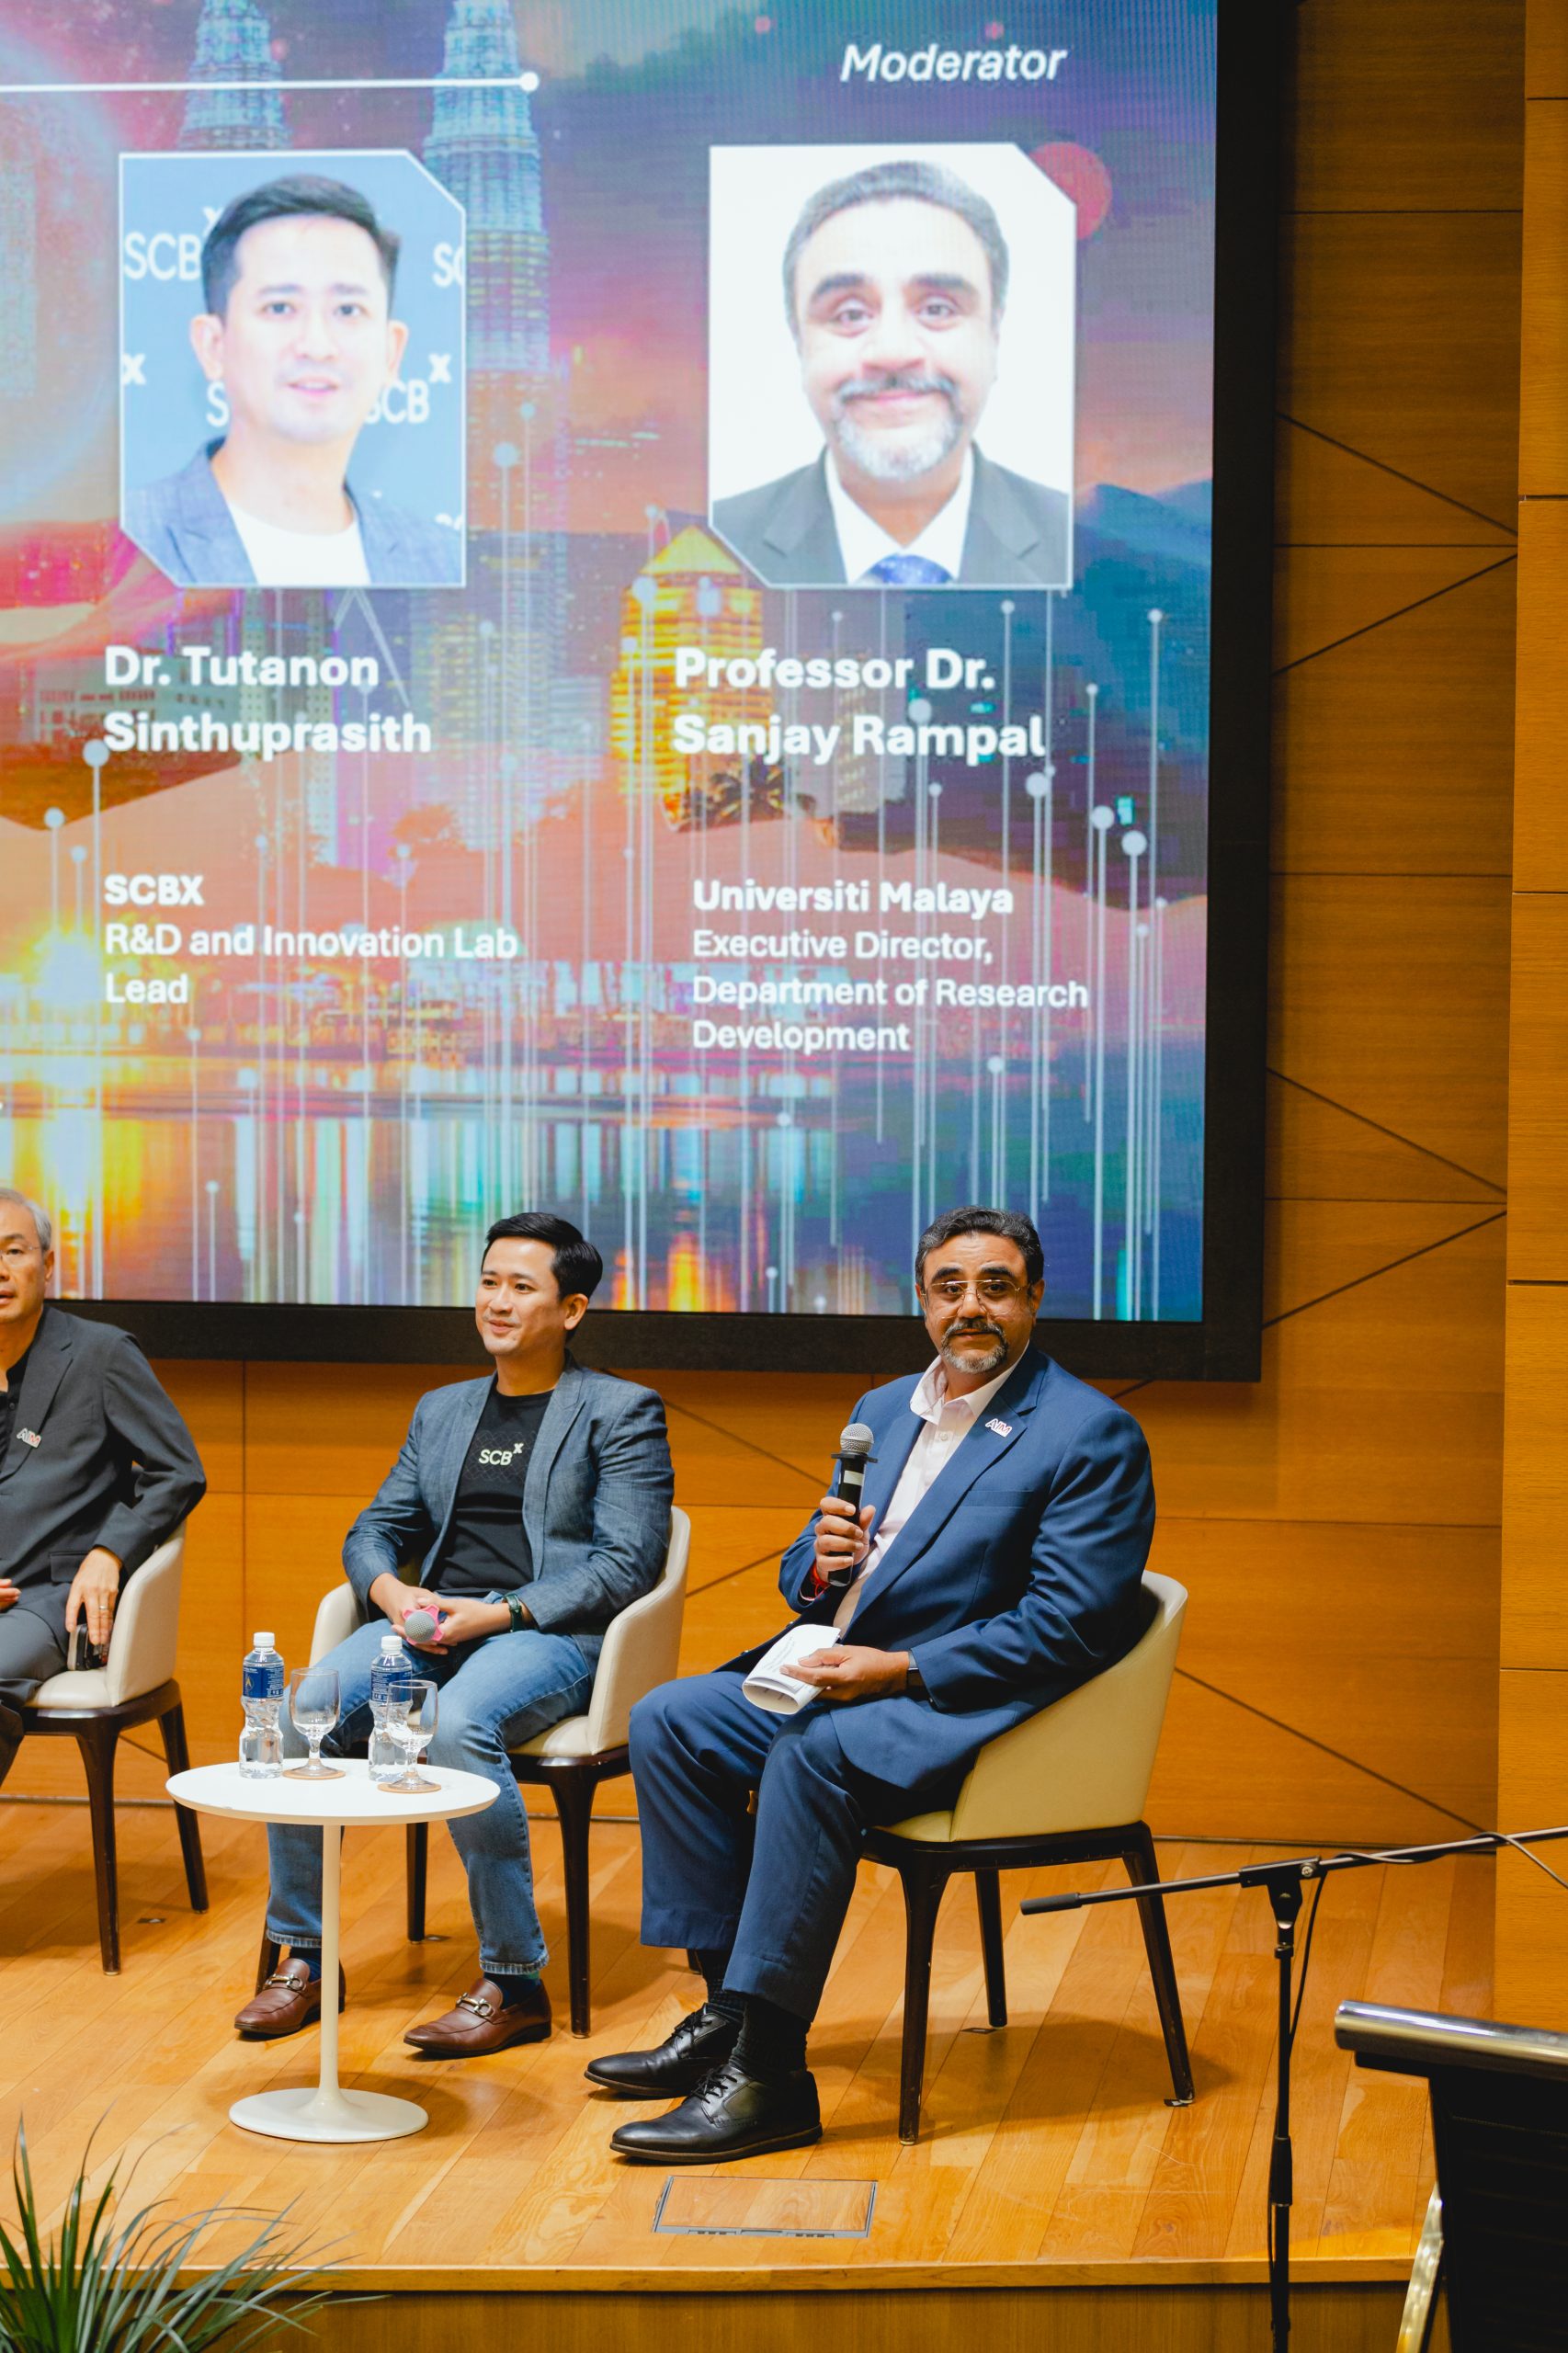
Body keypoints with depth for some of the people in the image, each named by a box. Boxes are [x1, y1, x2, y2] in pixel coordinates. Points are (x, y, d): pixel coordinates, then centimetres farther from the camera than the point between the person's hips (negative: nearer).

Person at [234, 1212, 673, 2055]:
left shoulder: (621, 1411, 5)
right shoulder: (441, 1411, 23)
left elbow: (624, 1564, -5)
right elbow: (373, 1531, 22)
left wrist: (498, 1612, -16)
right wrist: (391, 1591, -4)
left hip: (550, 1632, -5)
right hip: (428, 1621, 6)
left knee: (458, 1724, -37)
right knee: (303, 1710, -23)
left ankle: (514, 1982, -26)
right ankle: (300, 1959, -12)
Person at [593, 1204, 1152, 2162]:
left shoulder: (1094, 1435, -9)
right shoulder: (885, 1410, 17)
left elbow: (1067, 1626, -17)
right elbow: (806, 1578, 20)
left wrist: (899, 1670, -23)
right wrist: (821, 1562, -7)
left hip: (968, 1703, -9)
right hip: (838, 1673, 9)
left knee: (811, 1755, -33)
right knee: (670, 1721, -5)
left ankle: (767, 2073, -31)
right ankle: (729, 2009, -2)